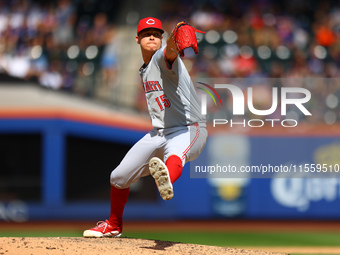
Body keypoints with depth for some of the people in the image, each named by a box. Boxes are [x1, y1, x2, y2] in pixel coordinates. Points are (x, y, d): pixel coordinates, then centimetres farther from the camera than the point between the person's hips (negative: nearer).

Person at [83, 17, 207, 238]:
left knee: (174, 155, -44)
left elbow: (170, 54, -39)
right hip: (159, 133, 9)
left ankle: (167, 183, -81)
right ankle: (113, 225, 34)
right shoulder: (144, 70, 15)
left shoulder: (162, 58, -12)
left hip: (188, 129, -9)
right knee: (119, 177, 9)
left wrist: (173, 44, -62)